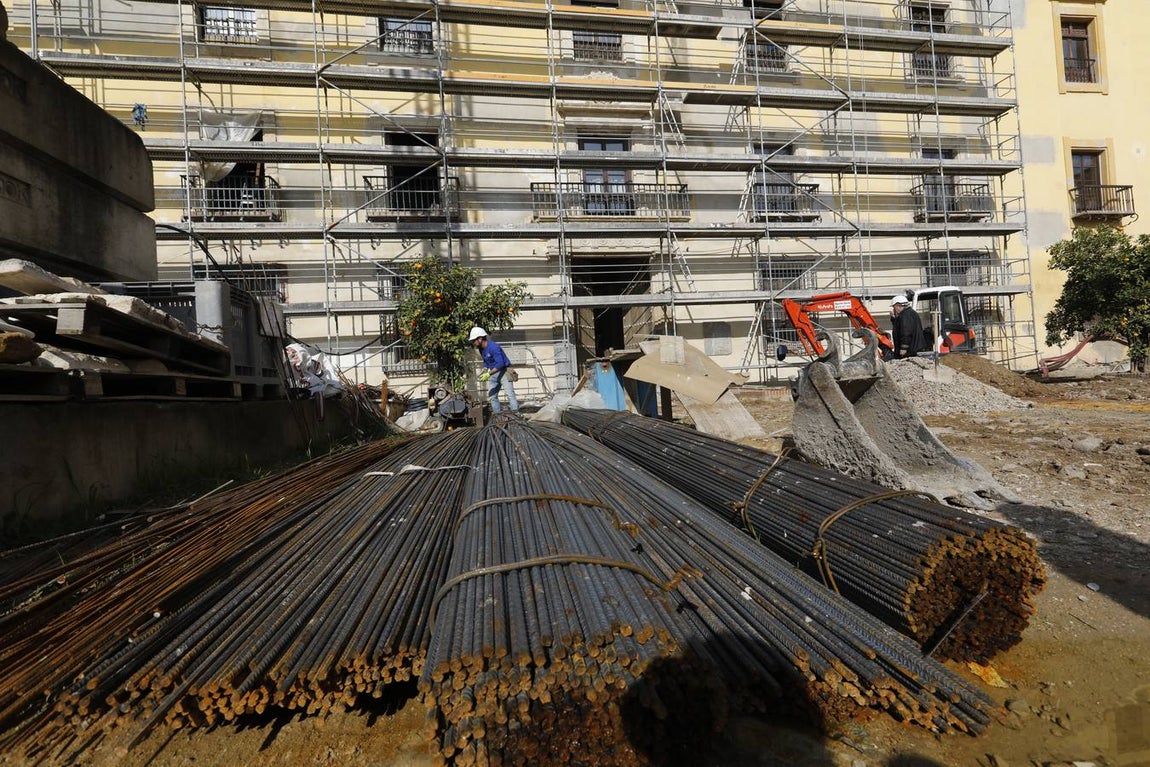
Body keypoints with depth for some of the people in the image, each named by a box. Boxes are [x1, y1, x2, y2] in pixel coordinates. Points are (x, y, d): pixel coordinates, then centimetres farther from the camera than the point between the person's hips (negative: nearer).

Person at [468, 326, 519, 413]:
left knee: (510, 393, -15)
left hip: (503, 371, -9)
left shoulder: (493, 347, -25)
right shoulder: (481, 349, 3)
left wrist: (488, 374, -32)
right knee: (492, 395, 7)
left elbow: (500, 364, -30)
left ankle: (516, 413, -17)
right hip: (493, 372, 9)